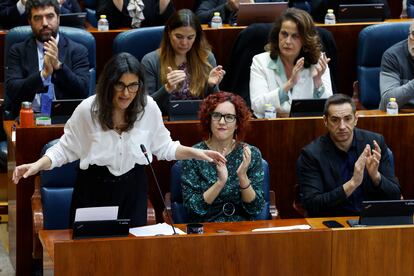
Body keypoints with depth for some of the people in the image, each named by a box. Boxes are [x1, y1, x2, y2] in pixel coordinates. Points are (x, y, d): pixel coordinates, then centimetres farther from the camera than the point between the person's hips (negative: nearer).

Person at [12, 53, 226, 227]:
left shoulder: (148, 107, -10)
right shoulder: (88, 109, -14)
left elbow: (163, 146, 5)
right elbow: (66, 148, -5)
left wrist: (197, 153, -4)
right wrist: (37, 165, -19)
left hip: (132, 190, 1)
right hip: (94, 189, -1)